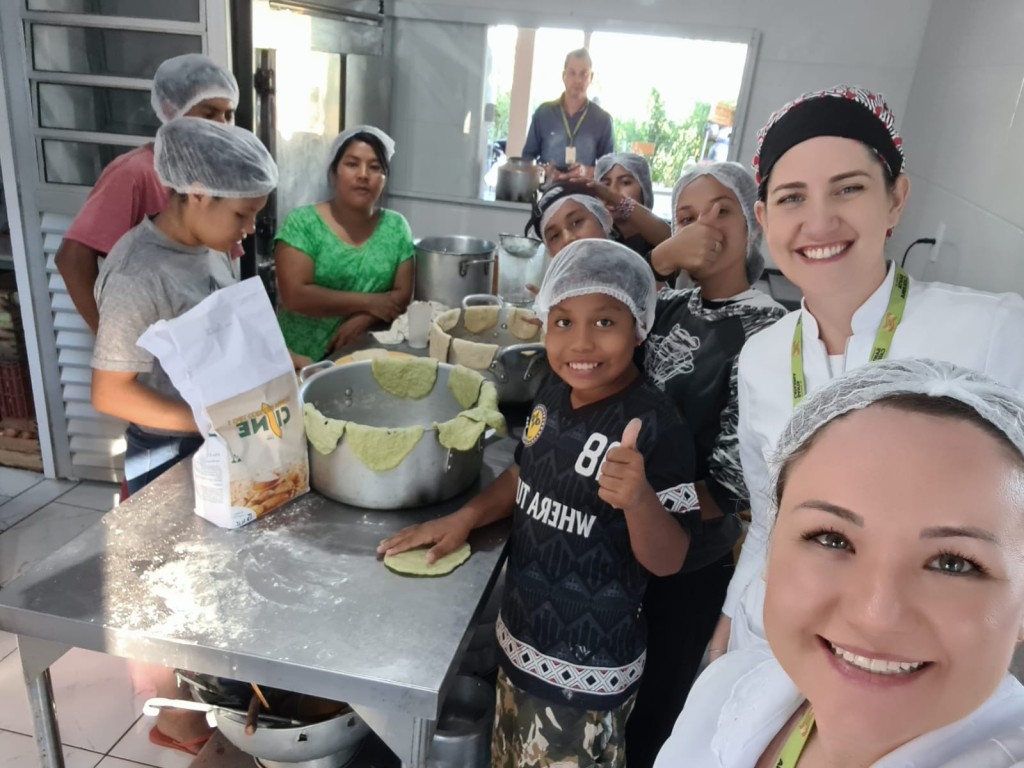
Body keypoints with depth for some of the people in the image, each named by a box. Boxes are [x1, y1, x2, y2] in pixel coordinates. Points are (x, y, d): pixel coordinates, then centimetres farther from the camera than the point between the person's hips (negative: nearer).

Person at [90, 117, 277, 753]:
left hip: (219, 443, 8)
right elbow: (110, 392, -23)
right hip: (169, 455, -7)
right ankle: (178, 718, 34)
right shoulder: (140, 276, -26)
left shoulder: (213, 248, -2)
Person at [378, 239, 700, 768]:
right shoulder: (555, 390, -4)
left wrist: (639, 499, -39)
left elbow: (668, 561, -21)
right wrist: (467, 516, 2)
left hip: (586, 670, -6)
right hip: (520, 641, 7)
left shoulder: (655, 429, -24)